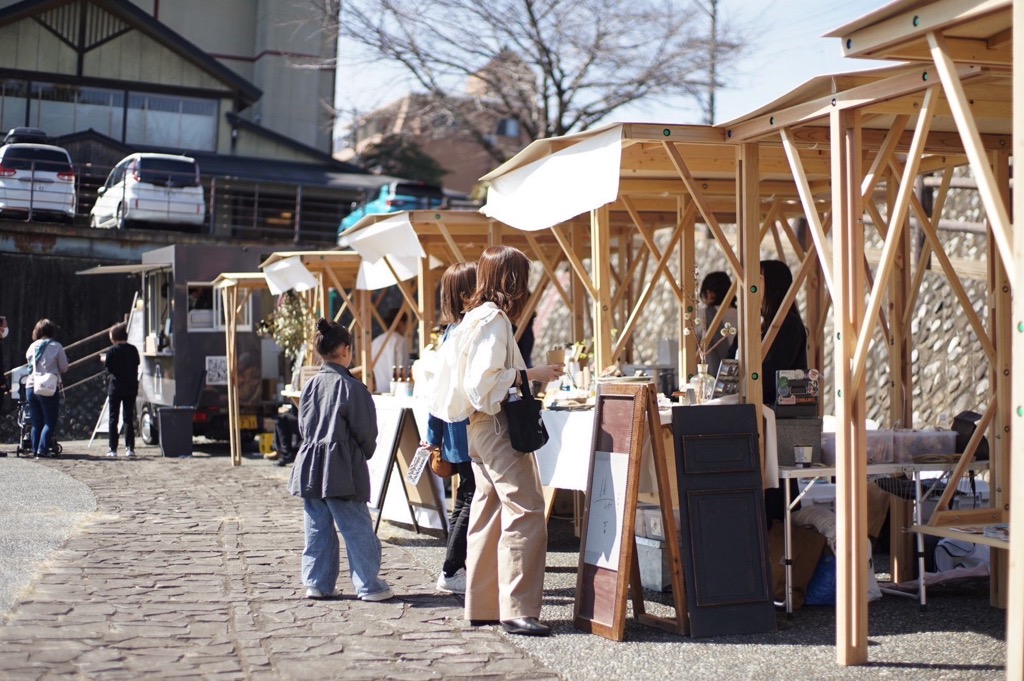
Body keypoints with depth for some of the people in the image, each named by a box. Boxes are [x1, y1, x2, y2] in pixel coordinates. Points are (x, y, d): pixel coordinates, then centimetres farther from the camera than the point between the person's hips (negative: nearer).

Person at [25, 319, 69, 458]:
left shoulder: (32, 347, 7)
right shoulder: (56, 347, -4)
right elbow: (64, 368, -1)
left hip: (31, 388, 4)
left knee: (36, 423, 11)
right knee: (50, 422, 0)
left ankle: (35, 449, 8)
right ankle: (43, 449, -10)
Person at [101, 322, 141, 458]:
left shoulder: (113, 350, -9)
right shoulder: (133, 349, 1)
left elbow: (109, 368, -4)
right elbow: (136, 366, 7)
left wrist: (104, 359, 15)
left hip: (116, 387, -3)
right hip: (131, 387, 3)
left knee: (113, 419, 4)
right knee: (129, 418, 9)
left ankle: (113, 450, 0)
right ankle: (130, 448, 3)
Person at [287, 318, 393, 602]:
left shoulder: (310, 385, 6)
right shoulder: (352, 387, -11)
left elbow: (303, 425, 12)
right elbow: (366, 431, -7)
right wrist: (366, 452, 12)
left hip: (310, 465, 6)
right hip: (342, 470, -6)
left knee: (318, 529, 12)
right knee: (358, 530, 0)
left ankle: (317, 583, 15)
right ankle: (369, 586, 4)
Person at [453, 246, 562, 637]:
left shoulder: (477, 316, 16)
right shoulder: (493, 319, -14)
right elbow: (484, 380, -21)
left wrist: (529, 374, 17)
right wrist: (530, 374, -16)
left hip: (483, 427, 11)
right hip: (496, 426, -11)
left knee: (489, 513, 13)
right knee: (525, 512, -12)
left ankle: (482, 605, 19)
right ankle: (517, 609, -13)